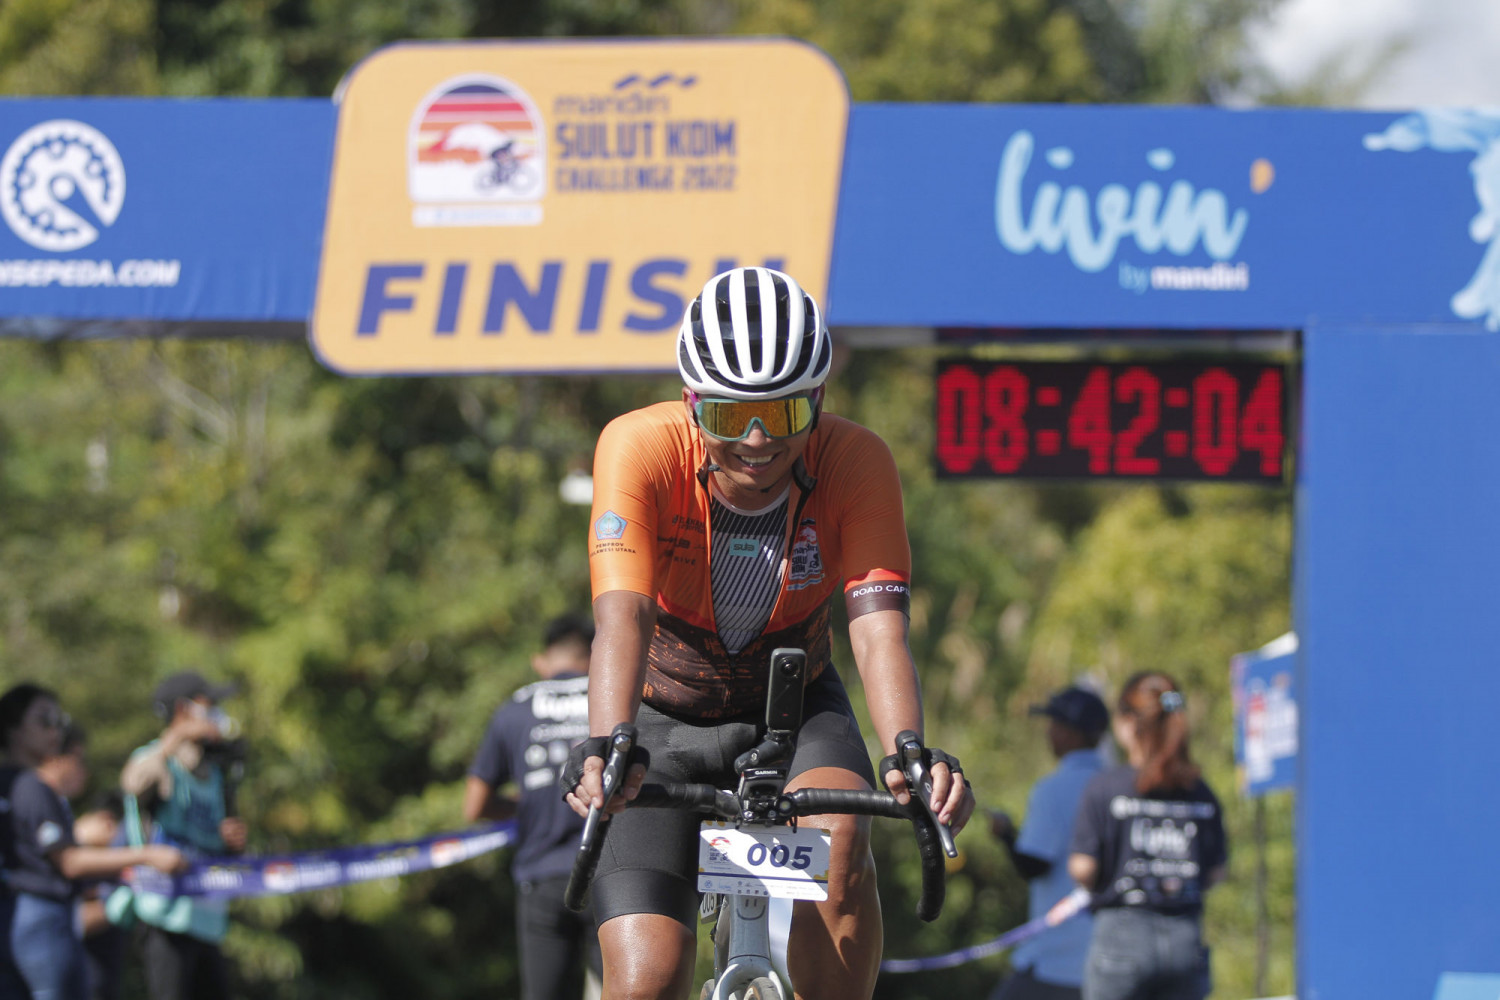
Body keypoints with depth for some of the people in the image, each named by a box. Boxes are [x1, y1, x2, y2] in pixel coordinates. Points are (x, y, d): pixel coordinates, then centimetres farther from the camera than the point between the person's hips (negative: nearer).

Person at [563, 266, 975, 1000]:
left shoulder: (855, 464, -24)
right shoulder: (641, 449, -27)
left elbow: (879, 629, -34)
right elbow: (622, 617, -40)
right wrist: (606, 747, -58)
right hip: (664, 719, -1)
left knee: (839, 838, -33)